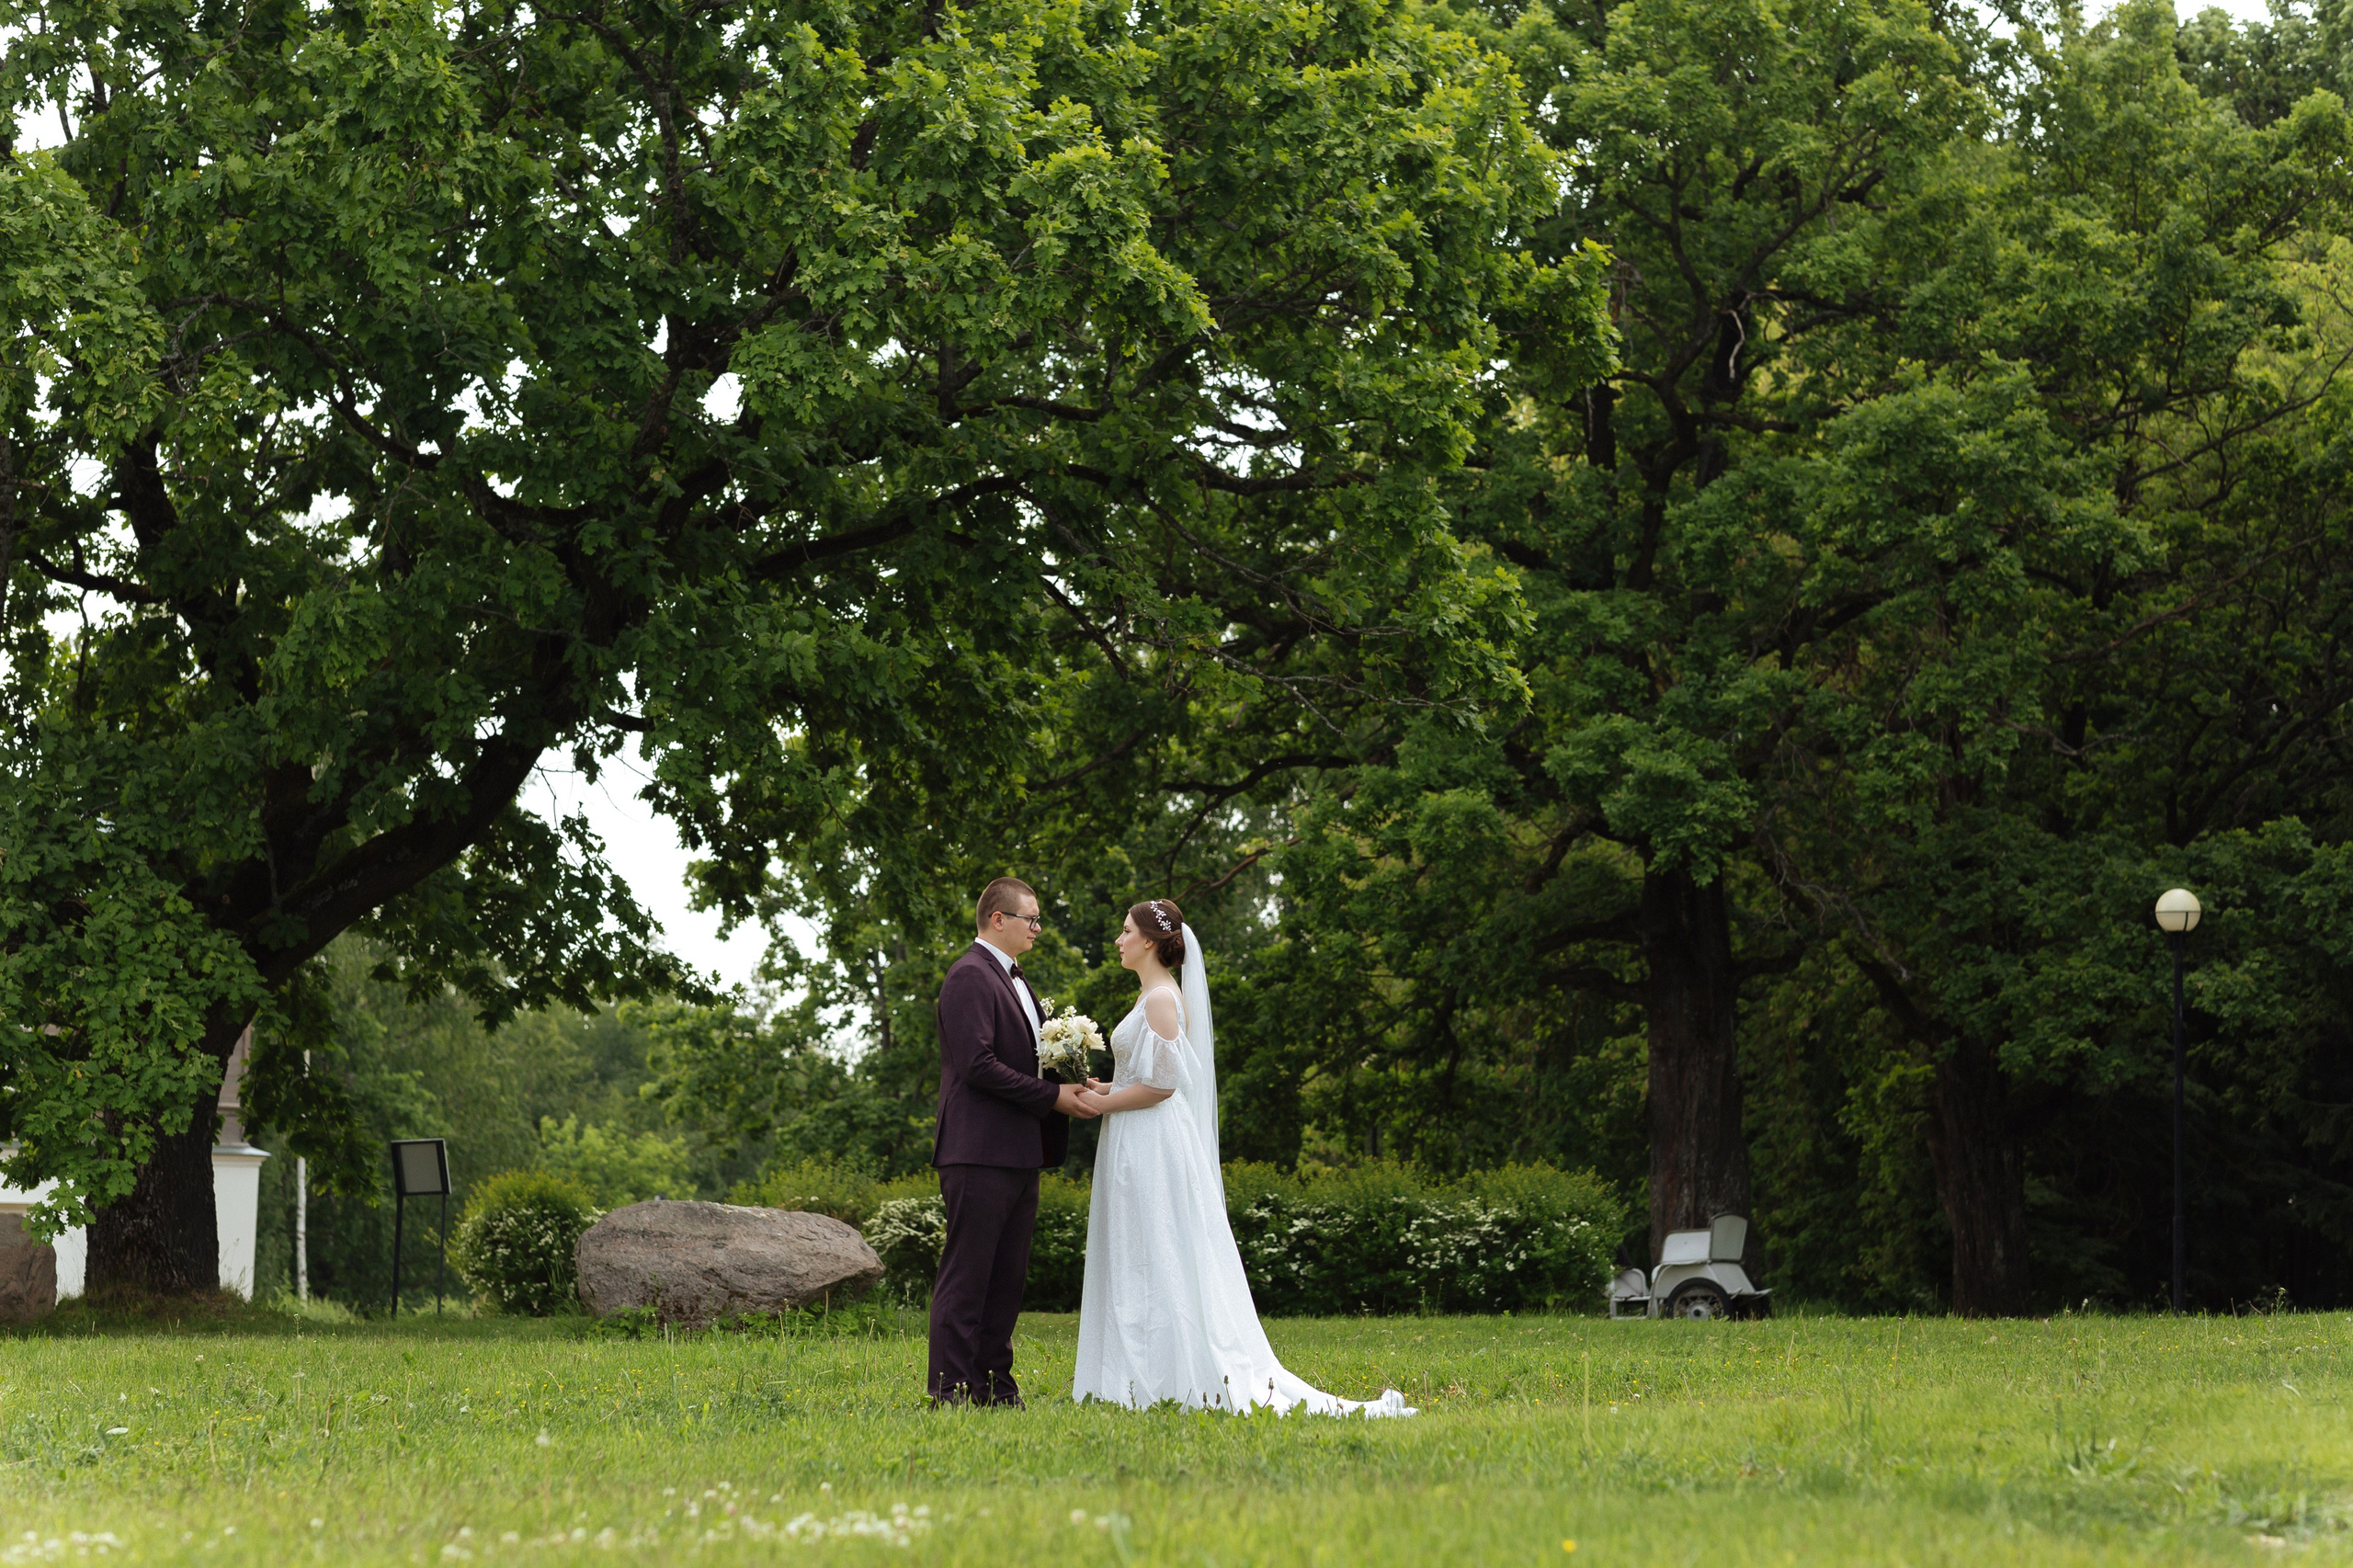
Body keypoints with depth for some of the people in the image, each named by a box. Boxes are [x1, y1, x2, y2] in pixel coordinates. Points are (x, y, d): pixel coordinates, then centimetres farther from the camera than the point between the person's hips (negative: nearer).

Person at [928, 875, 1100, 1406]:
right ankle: (951, 1391, -7)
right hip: (980, 1153, -10)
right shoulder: (970, 976, -10)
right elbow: (978, 1064, -19)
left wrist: (1069, 1086, 5)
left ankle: (994, 1385, 14)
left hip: (1018, 1155, 10)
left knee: (1007, 1277, 10)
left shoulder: (1015, 980, 21)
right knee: (966, 1276, -8)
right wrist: (1051, 1096, -16)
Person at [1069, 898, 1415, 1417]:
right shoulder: (1153, 995, 17)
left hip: (1153, 1146, -10)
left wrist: (1104, 1103, -11)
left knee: (1160, 1263, -8)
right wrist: (1107, 1090, 12)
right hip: (1139, 1148, 10)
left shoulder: (1162, 999, -14)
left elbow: (1161, 1083, -20)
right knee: (1141, 1266, 8)